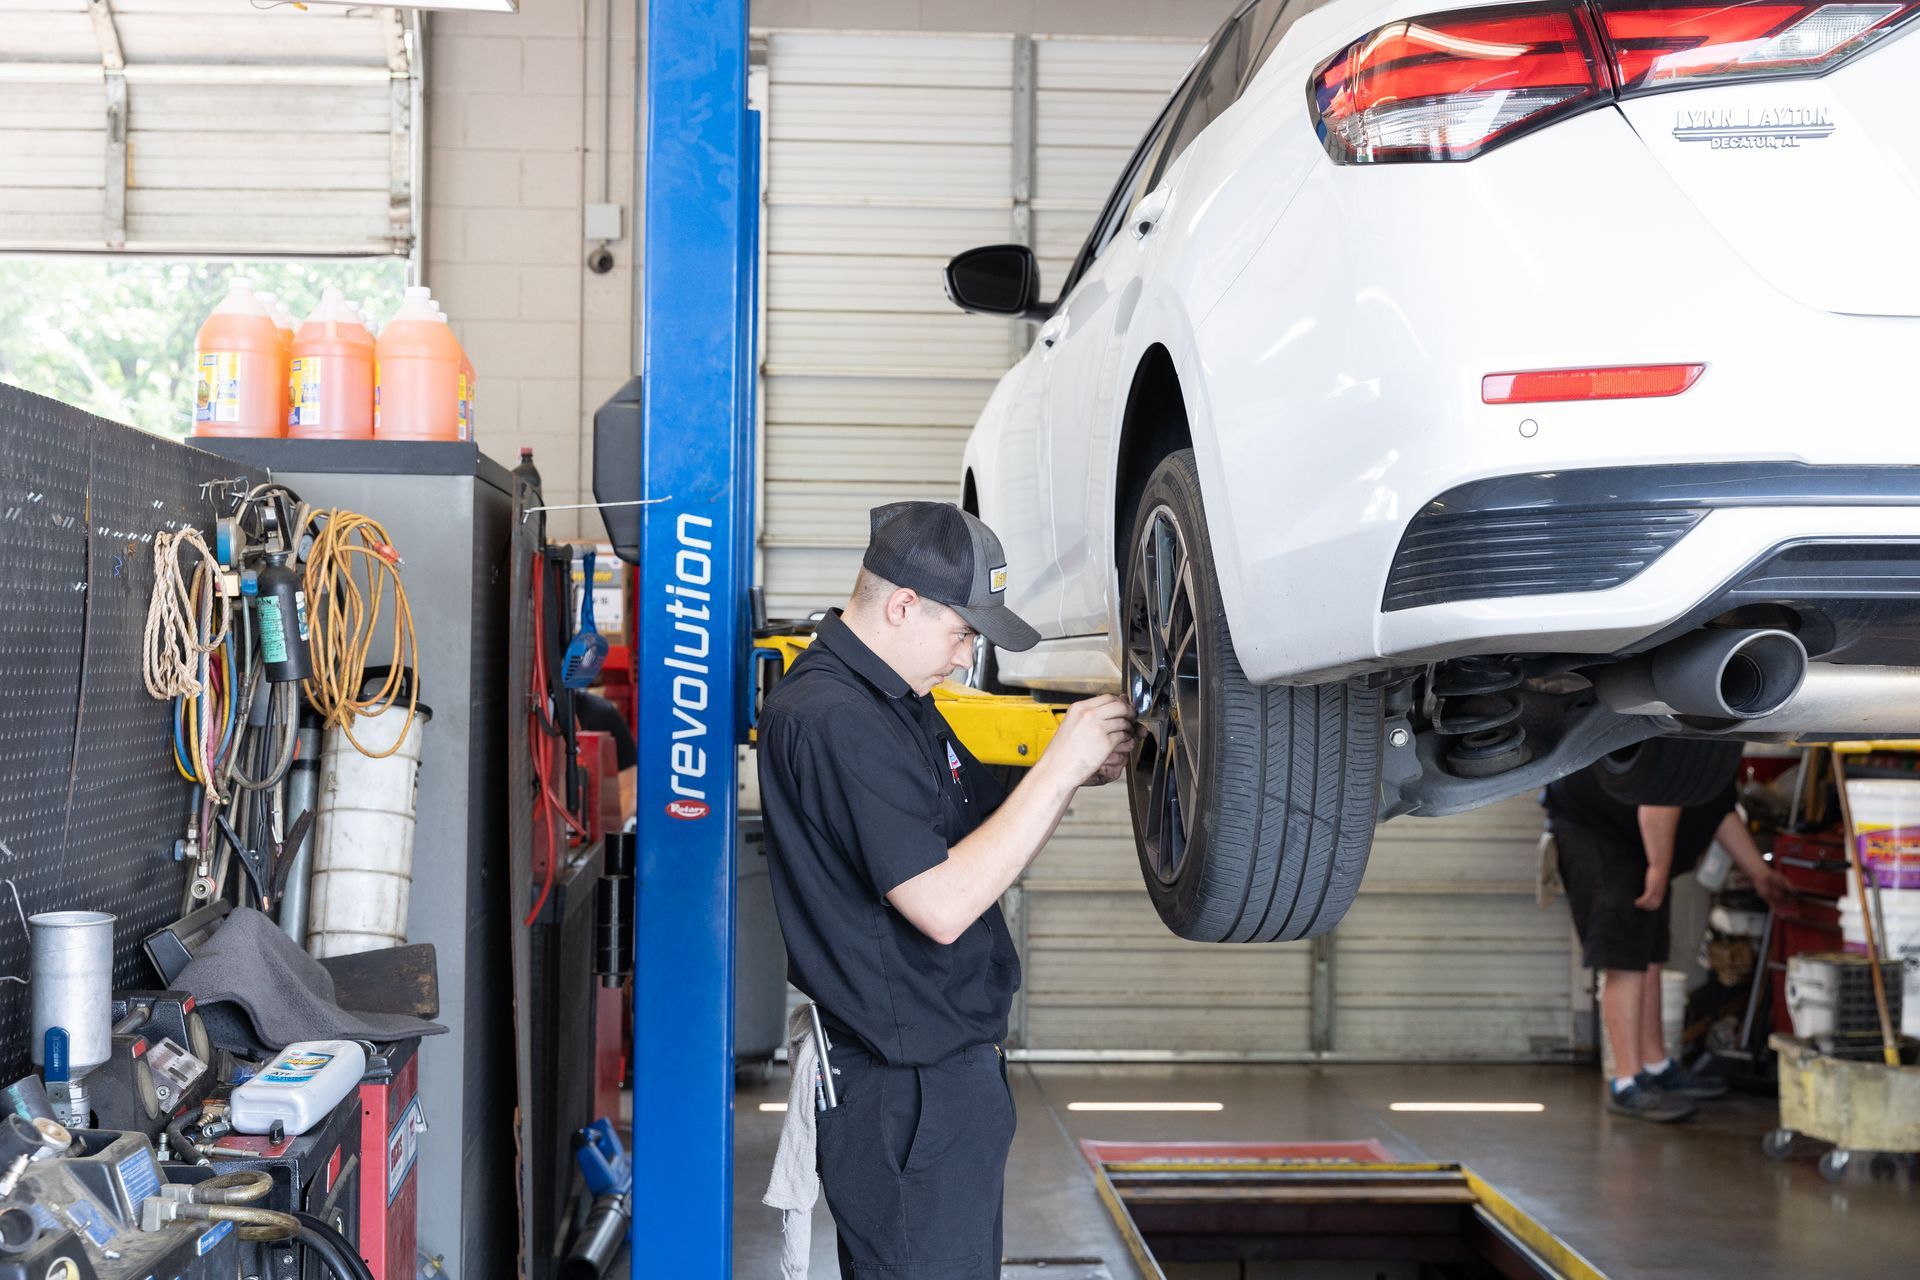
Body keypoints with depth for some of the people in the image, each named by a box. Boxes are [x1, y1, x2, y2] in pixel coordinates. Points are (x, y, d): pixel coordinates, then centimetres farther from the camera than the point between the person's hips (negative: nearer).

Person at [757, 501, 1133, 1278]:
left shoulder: (897, 699, 12)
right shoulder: (832, 716, -21)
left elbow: (983, 854, 17)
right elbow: (943, 905, -26)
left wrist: (1075, 772, 2)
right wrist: (1061, 765, -20)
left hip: (951, 1068, 10)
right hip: (905, 1089, -10)